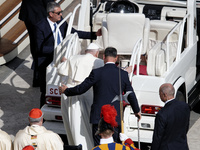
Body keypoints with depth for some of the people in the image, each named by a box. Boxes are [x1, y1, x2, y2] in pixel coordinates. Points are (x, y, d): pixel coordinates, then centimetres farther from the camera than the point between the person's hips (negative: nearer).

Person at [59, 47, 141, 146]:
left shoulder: (97, 73, -7)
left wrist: (66, 90, 17)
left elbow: (81, 89, -2)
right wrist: (137, 111, 27)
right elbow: (131, 95, 11)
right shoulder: (123, 74, 2)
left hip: (99, 117, -3)